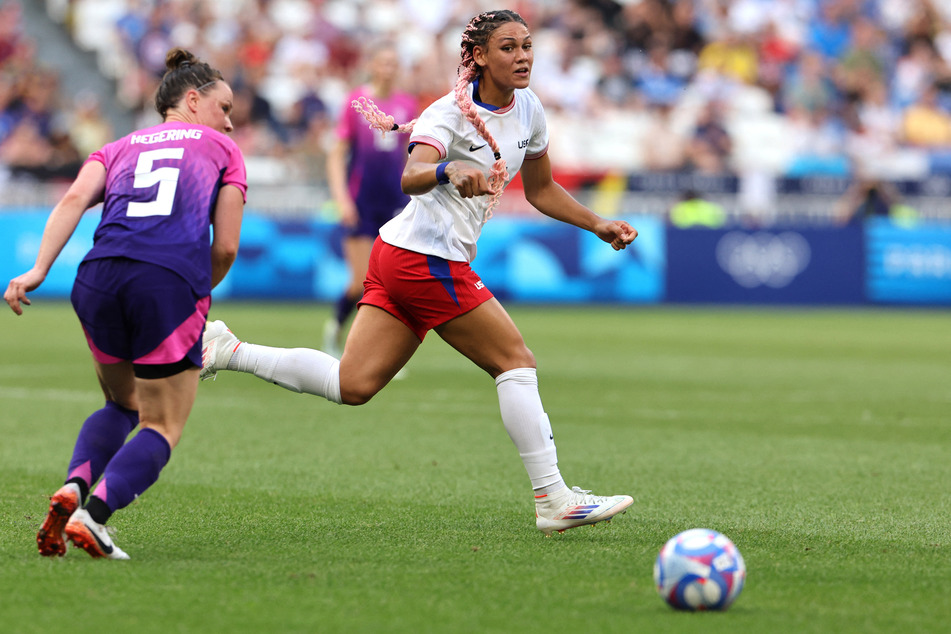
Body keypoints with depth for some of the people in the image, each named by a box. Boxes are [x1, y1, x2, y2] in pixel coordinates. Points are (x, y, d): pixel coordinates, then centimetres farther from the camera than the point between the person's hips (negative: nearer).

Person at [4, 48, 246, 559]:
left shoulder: (119, 148, 29)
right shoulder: (222, 150, 22)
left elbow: (75, 198, 7)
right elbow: (226, 247, 12)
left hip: (99, 278, 4)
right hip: (172, 282, -4)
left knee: (122, 405, 26)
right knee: (162, 428, 7)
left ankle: (73, 487, -2)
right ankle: (93, 514, -18)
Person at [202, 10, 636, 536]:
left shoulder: (528, 109, 10)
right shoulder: (451, 113, -16)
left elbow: (541, 190, 25)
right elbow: (410, 176, -34)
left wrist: (598, 225, 17)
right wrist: (448, 171, -55)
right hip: (429, 261, -9)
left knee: (353, 384, 5)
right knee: (515, 360, -6)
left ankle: (229, 351, 10)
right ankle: (553, 500, -3)